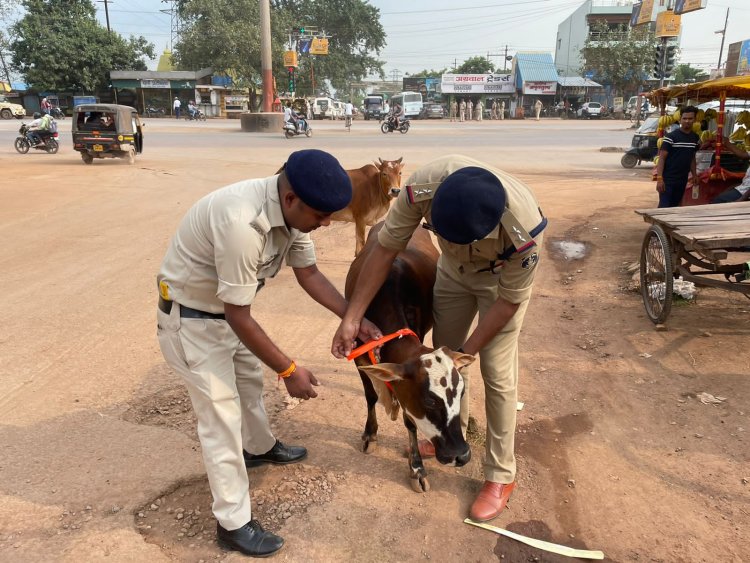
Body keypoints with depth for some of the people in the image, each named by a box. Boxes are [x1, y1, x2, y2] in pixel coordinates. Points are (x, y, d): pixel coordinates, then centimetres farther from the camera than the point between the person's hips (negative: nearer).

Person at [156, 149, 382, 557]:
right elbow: (239, 317, -31)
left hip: (228, 308, 9)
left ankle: (261, 447, 53)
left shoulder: (291, 211, -12)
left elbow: (309, 274, 1)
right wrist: (289, 370, -23)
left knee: (249, 379, 26)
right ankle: (233, 524, 14)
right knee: (222, 415, -3)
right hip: (190, 317, -8)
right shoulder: (243, 224, -39)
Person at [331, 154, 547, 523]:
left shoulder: (524, 229, -42)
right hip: (454, 270, 4)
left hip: (501, 278, -4)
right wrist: (351, 318, -24)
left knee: (497, 375, -5)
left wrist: (466, 351, -20)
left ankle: (500, 476, 14)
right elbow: (385, 248, -24)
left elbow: (509, 301, -25)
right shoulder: (423, 185, -37)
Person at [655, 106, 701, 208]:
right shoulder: (671, 137, -9)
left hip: (682, 180, 6)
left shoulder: (695, 138, 9)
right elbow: (662, 158, -12)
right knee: (664, 207, -9)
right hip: (667, 180, -6)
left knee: (674, 207, 12)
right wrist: (659, 178, -20)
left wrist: (694, 175, 14)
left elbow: (692, 158, 20)